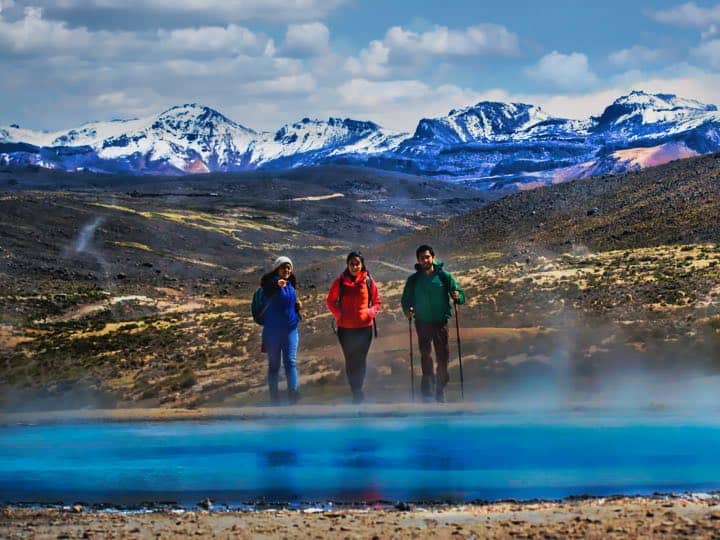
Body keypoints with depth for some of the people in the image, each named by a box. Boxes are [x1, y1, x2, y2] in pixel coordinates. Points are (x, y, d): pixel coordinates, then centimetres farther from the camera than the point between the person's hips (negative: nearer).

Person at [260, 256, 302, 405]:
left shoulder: (291, 285, 10)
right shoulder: (270, 283, -10)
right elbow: (267, 290, -35)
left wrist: (298, 306, 1)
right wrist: (277, 284, -58)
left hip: (291, 329, 4)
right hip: (273, 330, -4)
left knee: (290, 361, -9)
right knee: (274, 364, 5)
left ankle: (293, 391, -19)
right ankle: (274, 396, 12)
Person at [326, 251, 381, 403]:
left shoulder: (368, 281, 0)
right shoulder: (340, 282, -1)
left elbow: (376, 301, 8)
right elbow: (330, 301, 7)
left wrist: (371, 312, -10)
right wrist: (339, 314, -7)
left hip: (364, 326, 0)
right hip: (345, 328, 0)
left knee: (361, 359, 2)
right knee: (350, 360, 5)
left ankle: (358, 389, 11)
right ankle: (356, 391, 12)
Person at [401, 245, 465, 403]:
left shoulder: (444, 276, -1)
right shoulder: (414, 280, 2)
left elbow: (459, 294, 0)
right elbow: (406, 299, 8)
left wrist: (457, 297, -23)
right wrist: (407, 310, -12)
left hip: (441, 322, 0)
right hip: (423, 323, 0)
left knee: (443, 357, 0)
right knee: (426, 356, -2)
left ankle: (440, 390, 15)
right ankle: (427, 391, 4)